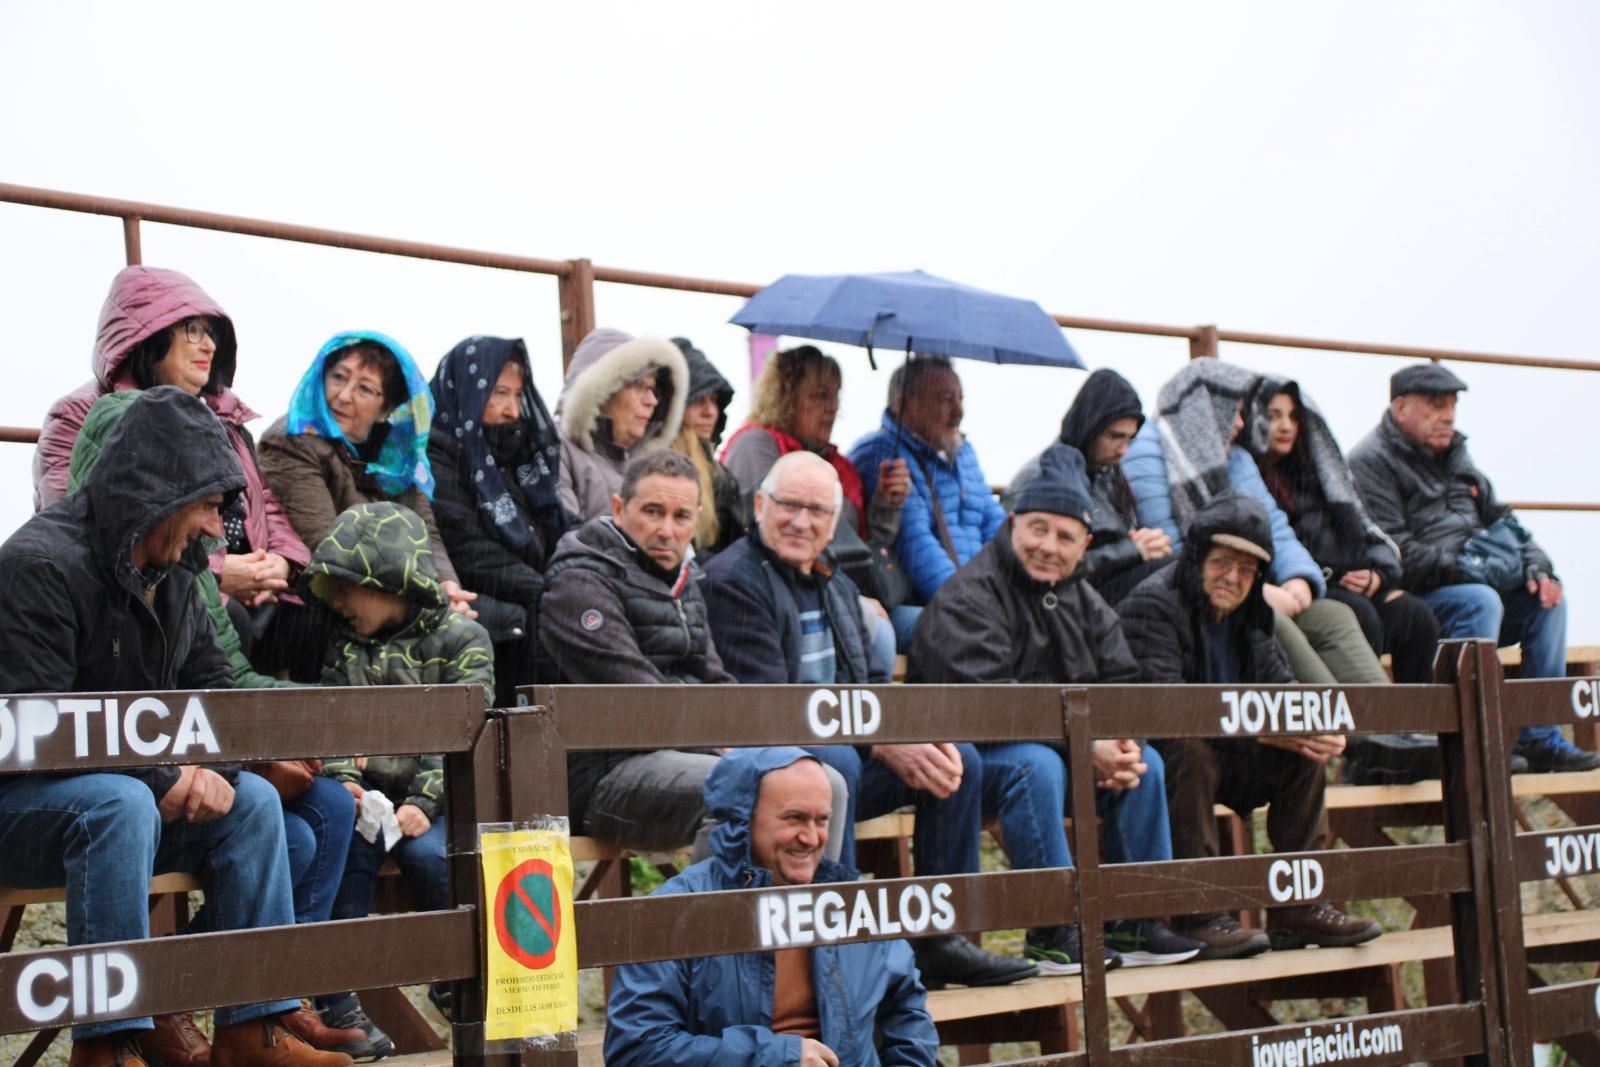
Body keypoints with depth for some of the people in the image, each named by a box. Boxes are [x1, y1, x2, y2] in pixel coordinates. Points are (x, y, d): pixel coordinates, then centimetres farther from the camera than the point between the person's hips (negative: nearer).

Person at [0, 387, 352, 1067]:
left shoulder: (172, 573, 8)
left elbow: (213, 686, 10)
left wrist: (212, 770, -12)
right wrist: (162, 780, -25)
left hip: (128, 790, 9)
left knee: (253, 801, -7)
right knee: (120, 803, -36)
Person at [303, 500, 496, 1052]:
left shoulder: (460, 638, 0)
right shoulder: (344, 645, 14)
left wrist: (424, 802, -19)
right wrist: (341, 778, -14)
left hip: (429, 797, -3)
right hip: (366, 793, 3)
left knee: (427, 852, -30)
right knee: (350, 847, -28)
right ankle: (338, 997, -25)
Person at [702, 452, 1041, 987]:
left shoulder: (836, 585, 18)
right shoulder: (732, 580, -10)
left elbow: (874, 683, 17)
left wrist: (920, 739, -6)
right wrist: (880, 744, -23)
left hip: (844, 752, 8)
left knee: (959, 759, -2)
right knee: (834, 761, -37)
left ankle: (939, 938, 2)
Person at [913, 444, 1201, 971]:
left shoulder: (1084, 603, 11)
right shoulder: (967, 598, -15)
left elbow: (1122, 681, 7)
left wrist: (1125, 742, -17)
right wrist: (1084, 745, -29)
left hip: (1061, 748, 8)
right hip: (968, 753, -8)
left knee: (1146, 763, -7)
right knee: (1036, 765, -35)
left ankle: (1134, 922, -1)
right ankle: (1053, 933, -28)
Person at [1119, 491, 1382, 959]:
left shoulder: (1250, 615, 10)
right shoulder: (1152, 605, -16)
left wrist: (1321, 729, -17)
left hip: (1226, 762, 8)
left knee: (1305, 751, -8)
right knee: (1190, 749, -36)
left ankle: (1297, 907, -6)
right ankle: (1195, 914, -33)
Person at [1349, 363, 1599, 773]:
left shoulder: (1455, 455, 20)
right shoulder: (1372, 462, -9)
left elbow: (1500, 519, 22)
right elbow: (1395, 553, -19)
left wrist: (1536, 565, 3)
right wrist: (1464, 568, -22)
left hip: (1472, 583, 9)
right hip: (1412, 600, -9)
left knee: (1546, 597, -5)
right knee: (1480, 602, -32)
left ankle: (1539, 739, -6)